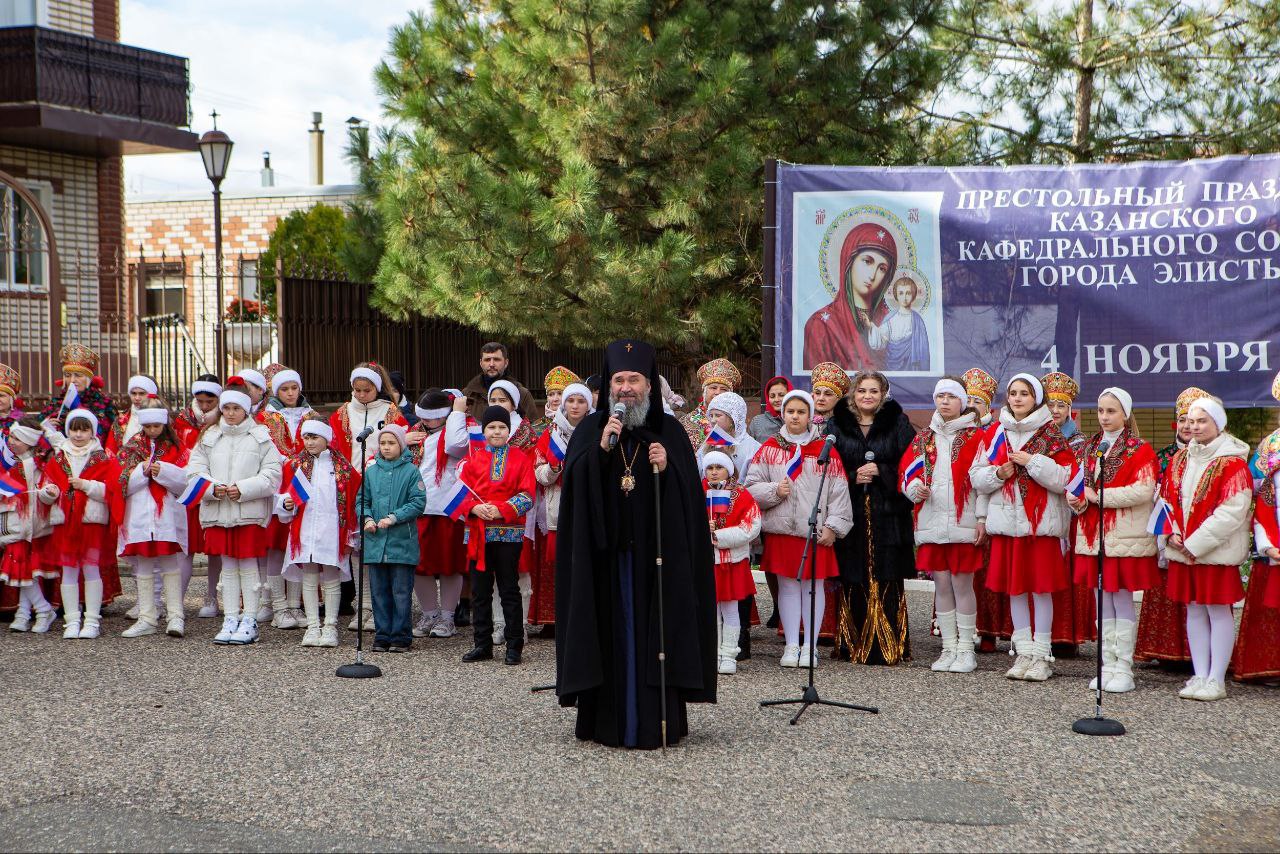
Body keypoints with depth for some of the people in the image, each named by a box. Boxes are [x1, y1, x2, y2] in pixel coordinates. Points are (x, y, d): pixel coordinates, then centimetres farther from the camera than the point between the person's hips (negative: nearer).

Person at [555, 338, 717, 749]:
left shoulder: (669, 431, 6)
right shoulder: (590, 429, 8)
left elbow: (691, 490, 2)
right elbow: (572, 484, -3)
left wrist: (667, 469, -15)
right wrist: (600, 450, -14)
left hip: (655, 550, 0)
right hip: (604, 550, 1)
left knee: (654, 629, -1)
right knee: (610, 630, 1)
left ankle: (656, 721, 5)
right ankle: (607, 720, 8)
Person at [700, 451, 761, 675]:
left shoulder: (742, 496, -3)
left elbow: (751, 529, -11)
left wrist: (717, 536, -16)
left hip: (733, 561, -2)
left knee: (730, 608, 5)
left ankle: (729, 655, 11)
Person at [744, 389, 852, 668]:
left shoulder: (825, 450, 4)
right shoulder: (769, 449, 7)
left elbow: (839, 491, 2)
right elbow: (750, 487, 6)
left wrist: (833, 527, -5)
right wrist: (774, 490, -11)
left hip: (816, 530, -1)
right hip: (781, 530, 1)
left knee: (813, 586, 3)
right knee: (787, 586, 5)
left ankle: (810, 646, 12)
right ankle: (791, 645, 13)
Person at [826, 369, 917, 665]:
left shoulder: (898, 423, 7)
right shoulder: (837, 424, 10)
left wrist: (881, 472, -12)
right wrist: (853, 477, -8)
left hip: (888, 515, -1)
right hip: (850, 513, 1)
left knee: (887, 582, -3)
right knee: (853, 582, -1)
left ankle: (889, 646, 2)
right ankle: (853, 644, 6)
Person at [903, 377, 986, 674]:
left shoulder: (976, 437, 3)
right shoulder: (923, 438, 15)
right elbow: (907, 472, 13)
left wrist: (982, 518, -10)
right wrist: (916, 489, -9)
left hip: (963, 523, -4)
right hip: (932, 523, 4)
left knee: (962, 584, -2)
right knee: (941, 585, 6)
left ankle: (966, 650, 6)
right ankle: (949, 649, 14)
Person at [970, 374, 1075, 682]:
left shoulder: (1051, 434, -1)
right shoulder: (995, 433, 10)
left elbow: (1066, 478, -10)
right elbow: (976, 476, 10)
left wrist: (1032, 461, -17)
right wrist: (998, 473, -9)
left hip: (1042, 522, -4)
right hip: (1007, 521, 4)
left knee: (1042, 587, 0)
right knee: (1014, 587, 8)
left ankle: (1041, 654, 7)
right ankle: (1023, 651, 16)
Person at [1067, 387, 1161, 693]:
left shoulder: (1140, 451, -6)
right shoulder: (1089, 449, 13)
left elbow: (1143, 491, -18)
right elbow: (1080, 484, 18)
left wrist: (1098, 496, -16)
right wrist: (1077, 500, -5)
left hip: (1125, 537, -6)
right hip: (1093, 535, 6)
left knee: (1123, 601, -1)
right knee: (1102, 603, 10)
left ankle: (1124, 669, 6)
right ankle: (1107, 666, 17)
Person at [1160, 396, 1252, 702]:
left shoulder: (1232, 463, -10)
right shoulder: (1180, 459, 12)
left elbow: (1233, 511, -16)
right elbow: (1168, 498, 15)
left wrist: (1196, 542, -17)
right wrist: (1172, 532, -3)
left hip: (1217, 550, -6)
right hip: (1183, 549, 6)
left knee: (1218, 610, -1)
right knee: (1194, 611, 9)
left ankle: (1216, 680, 4)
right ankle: (1200, 676, 15)